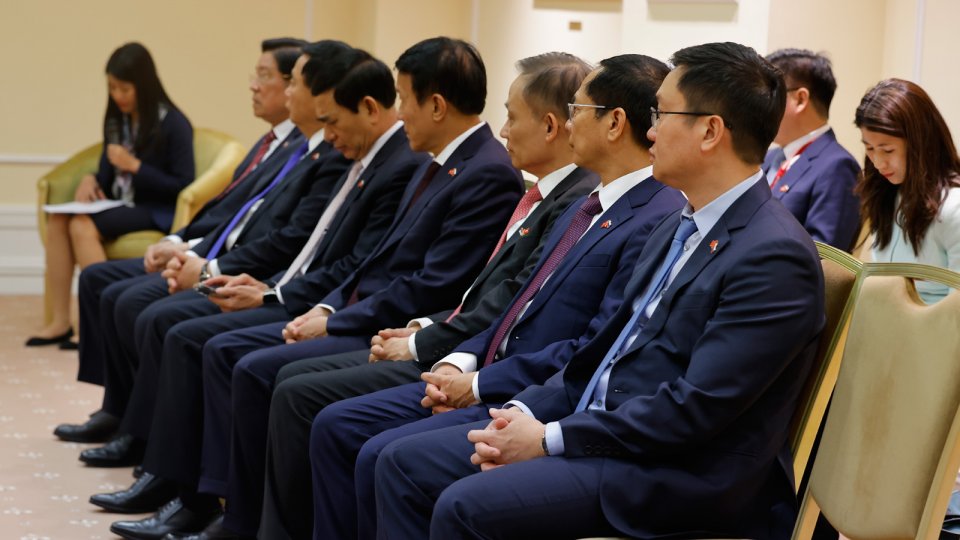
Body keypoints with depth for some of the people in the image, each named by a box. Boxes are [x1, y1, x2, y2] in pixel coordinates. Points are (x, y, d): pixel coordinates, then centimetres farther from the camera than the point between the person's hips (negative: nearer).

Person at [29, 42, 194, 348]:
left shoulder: (172, 124, -10)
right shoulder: (117, 121, 12)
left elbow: (183, 185, -13)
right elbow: (108, 174, 17)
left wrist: (135, 166, -16)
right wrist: (90, 180, -6)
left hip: (156, 211, -7)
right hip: (119, 205, 7)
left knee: (83, 227, -28)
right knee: (58, 221, -17)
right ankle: (60, 322, -17)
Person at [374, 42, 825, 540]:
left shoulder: (775, 255, -16)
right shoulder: (677, 229, 15)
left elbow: (696, 407, -22)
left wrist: (552, 439, -17)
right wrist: (527, 411, 0)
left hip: (677, 476, -9)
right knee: (405, 463, 1)